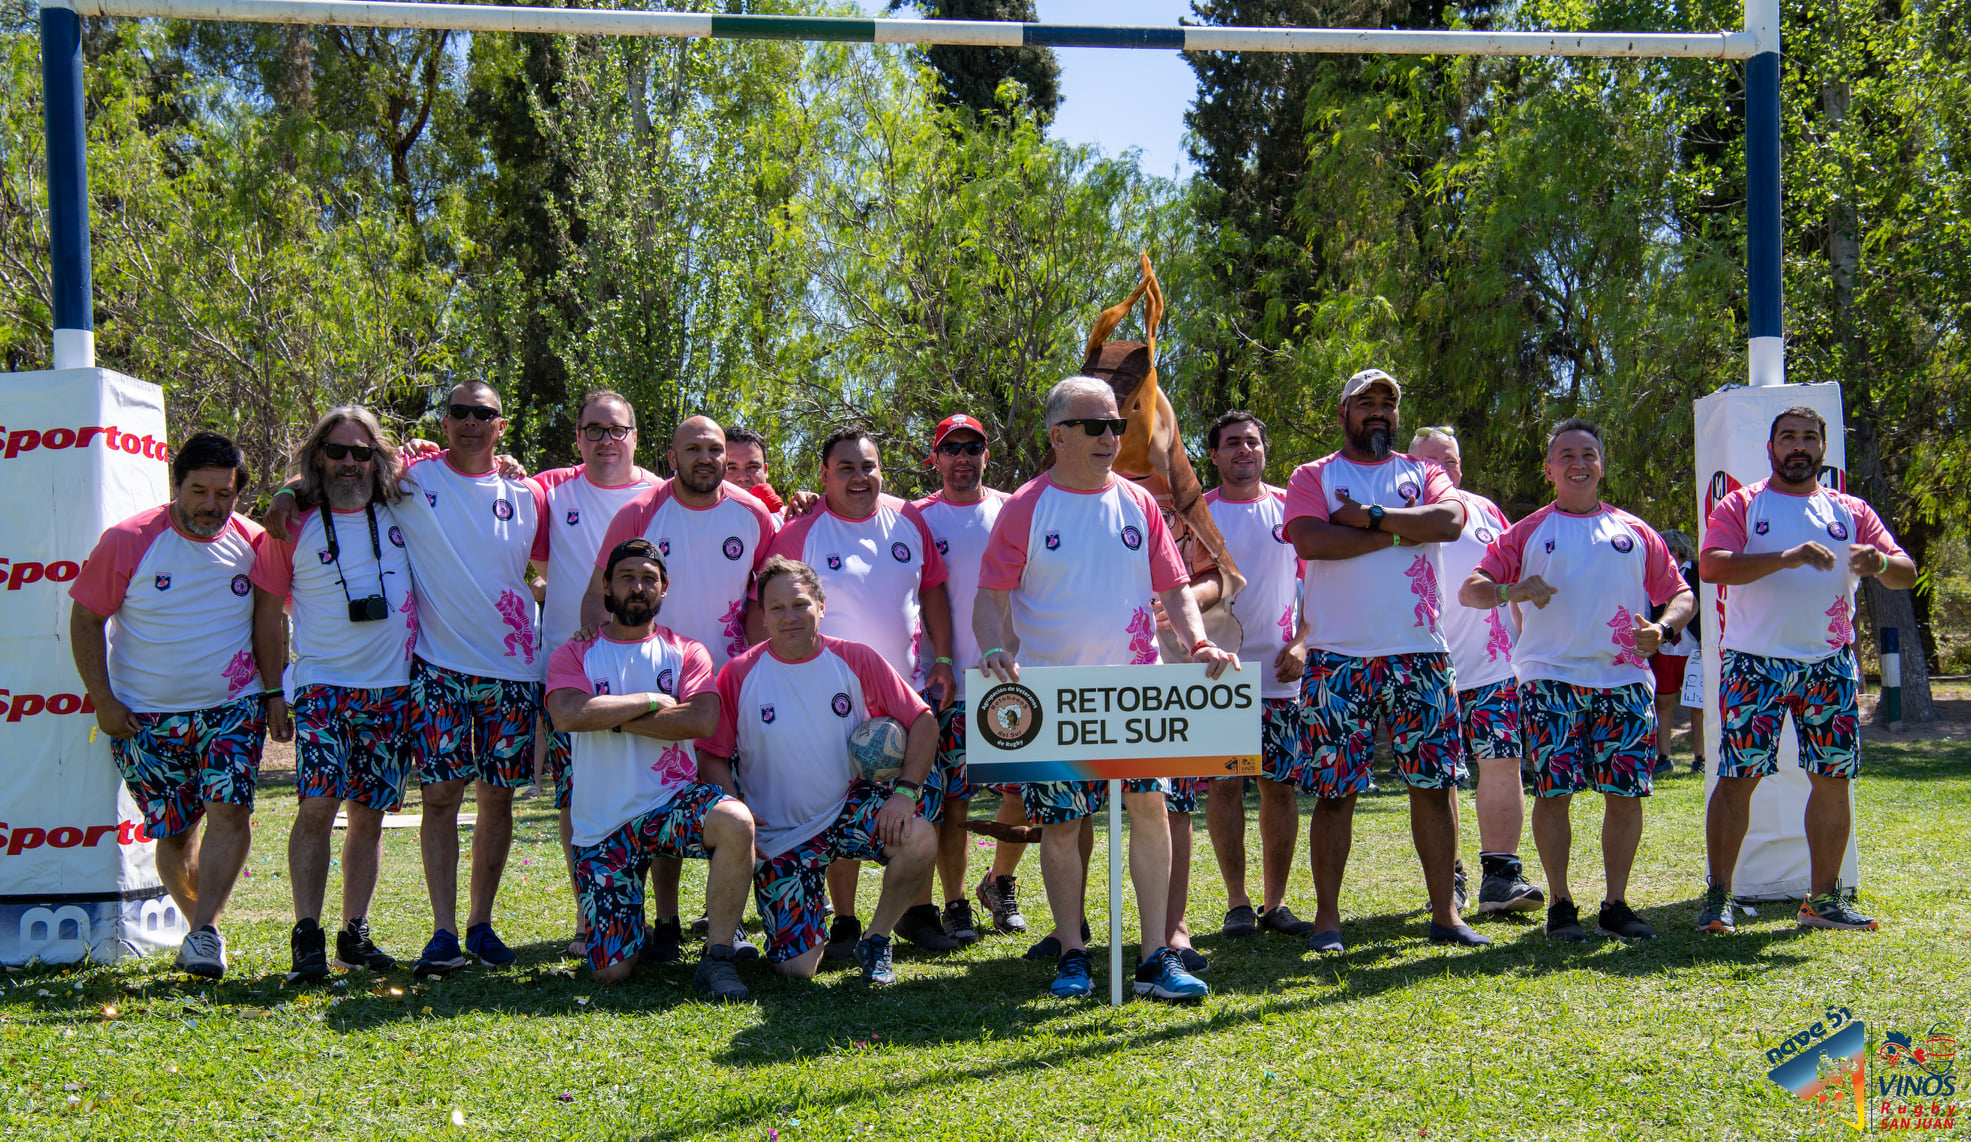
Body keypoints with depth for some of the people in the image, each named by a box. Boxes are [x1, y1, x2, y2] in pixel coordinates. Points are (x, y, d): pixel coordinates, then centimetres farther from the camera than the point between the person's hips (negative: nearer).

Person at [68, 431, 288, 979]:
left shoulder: (252, 543, 0)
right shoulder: (128, 541, -7)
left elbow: (269, 621, 12)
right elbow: (85, 619, -1)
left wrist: (274, 692, 5)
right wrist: (103, 701, -6)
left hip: (233, 708, 1)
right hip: (146, 717, -1)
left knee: (230, 811, -18)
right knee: (173, 832, 5)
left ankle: (204, 931, -17)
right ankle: (199, 925, 24)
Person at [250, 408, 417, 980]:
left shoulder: (400, 512, 7)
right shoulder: (294, 527, 2)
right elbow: (267, 613, 8)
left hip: (392, 689, 2)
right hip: (322, 686, -2)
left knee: (369, 816, 6)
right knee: (317, 806, -14)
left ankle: (354, 933, 15)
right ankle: (307, 937, -9)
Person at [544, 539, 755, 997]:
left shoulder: (686, 653, 8)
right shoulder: (574, 655, 6)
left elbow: (703, 720, -12)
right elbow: (568, 713, -16)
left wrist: (612, 716, -10)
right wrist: (650, 701, -9)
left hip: (673, 800, 0)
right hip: (602, 827, 0)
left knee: (735, 822, -36)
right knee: (611, 971, -11)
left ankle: (717, 957, -19)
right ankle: (648, 931, 28)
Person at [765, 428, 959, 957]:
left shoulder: (907, 521, 6)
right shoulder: (800, 533, -6)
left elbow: (932, 590, 13)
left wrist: (942, 660, 6)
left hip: (911, 687, 4)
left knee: (923, 804, 6)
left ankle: (918, 912, 21)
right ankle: (844, 922, 12)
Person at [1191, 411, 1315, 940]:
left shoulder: (1291, 508, 9)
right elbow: (1203, 584, 0)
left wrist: (1301, 643, -1)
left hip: (1281, 674, 2)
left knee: (1281, 784, 3)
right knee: (1224, 783, -4)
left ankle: (1275, 903, 11)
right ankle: (1237, 903, 6)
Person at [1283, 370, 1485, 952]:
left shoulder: (1422, 473, 15)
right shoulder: (1313, 476, 8)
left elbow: (1451, 519, -7)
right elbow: (1311, 540, -12)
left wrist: (1368, 516, -11)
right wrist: (1400, 532, -8)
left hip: (1420, 652, 2)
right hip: (1339, 657, -2)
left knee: (1434, 783, 3)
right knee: (1335, 790, -1)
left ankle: (1445, 913, 12)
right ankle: (1327, 916, 7)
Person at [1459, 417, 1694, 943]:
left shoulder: (1635, 532, 16)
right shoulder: (1528, 532, 11)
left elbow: (1681, 594, 16)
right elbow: (1470, 589, 4)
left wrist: (1662, 629, -6)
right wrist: (1510, 591, -17)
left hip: (1624, 678, 2)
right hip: (1550, 677, -2)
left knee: (1625, 792, -1)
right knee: (1554, 789, -7)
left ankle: (1616, 904, 10)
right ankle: (1561, 905, 4)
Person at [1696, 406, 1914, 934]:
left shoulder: (1850, 511, 13)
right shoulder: (1740, 506, 3)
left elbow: (1906, 575, 7)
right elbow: (1711, 566, -14)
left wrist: (1881, 562, -18)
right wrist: (1788, 557, -25)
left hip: (1829, 665, 4)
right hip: (1754, 662, -4)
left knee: (1833, 779, 4)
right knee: (1738, 777, -6)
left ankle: (1823, 899, 15)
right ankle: (1718, 896, 1)